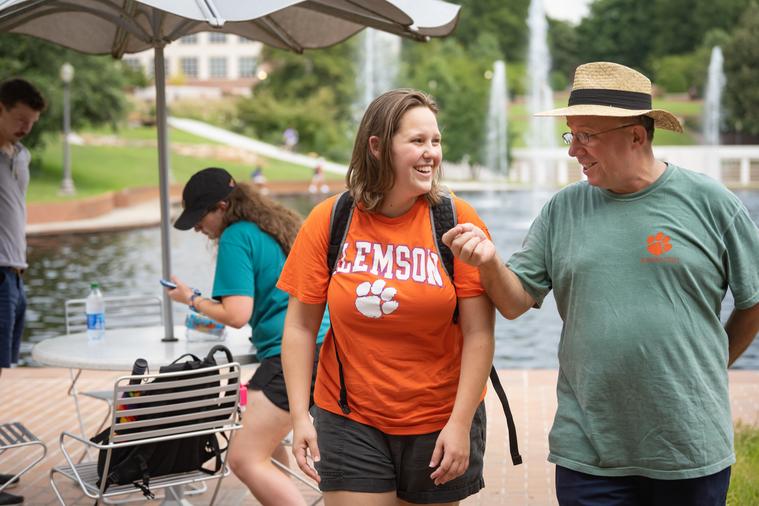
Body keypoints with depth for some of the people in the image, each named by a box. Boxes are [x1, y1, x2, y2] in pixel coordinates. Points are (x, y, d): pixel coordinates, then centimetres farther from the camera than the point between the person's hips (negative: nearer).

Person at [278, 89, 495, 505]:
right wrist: (300, 416, -5)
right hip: (351, 422, 0)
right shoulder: (328, 220, -4)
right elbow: (300, 325, 0)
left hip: (440, 422, 0)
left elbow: (478, 332, -9)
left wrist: (460, 423, -11)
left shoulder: (458, 220, -8)